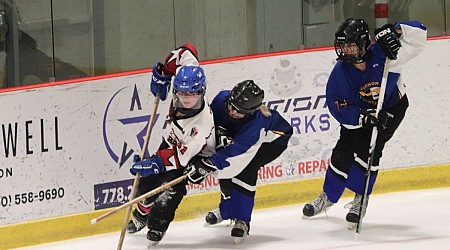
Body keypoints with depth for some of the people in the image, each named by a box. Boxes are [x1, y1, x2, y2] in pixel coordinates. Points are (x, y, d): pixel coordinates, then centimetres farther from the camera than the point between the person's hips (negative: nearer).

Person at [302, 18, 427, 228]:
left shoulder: (382, 54, -30)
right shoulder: (340, 72, -23)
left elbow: (418, 34, -33)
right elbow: (338, 107, -23)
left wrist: (393, 31, -51)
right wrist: (364, 117, -39)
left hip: (392, 107, -3)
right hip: (359, 110, 3)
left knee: (368, 149, -19)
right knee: (343, 152, 4)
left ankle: (361, 199, -1)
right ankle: (328, 197, 29)